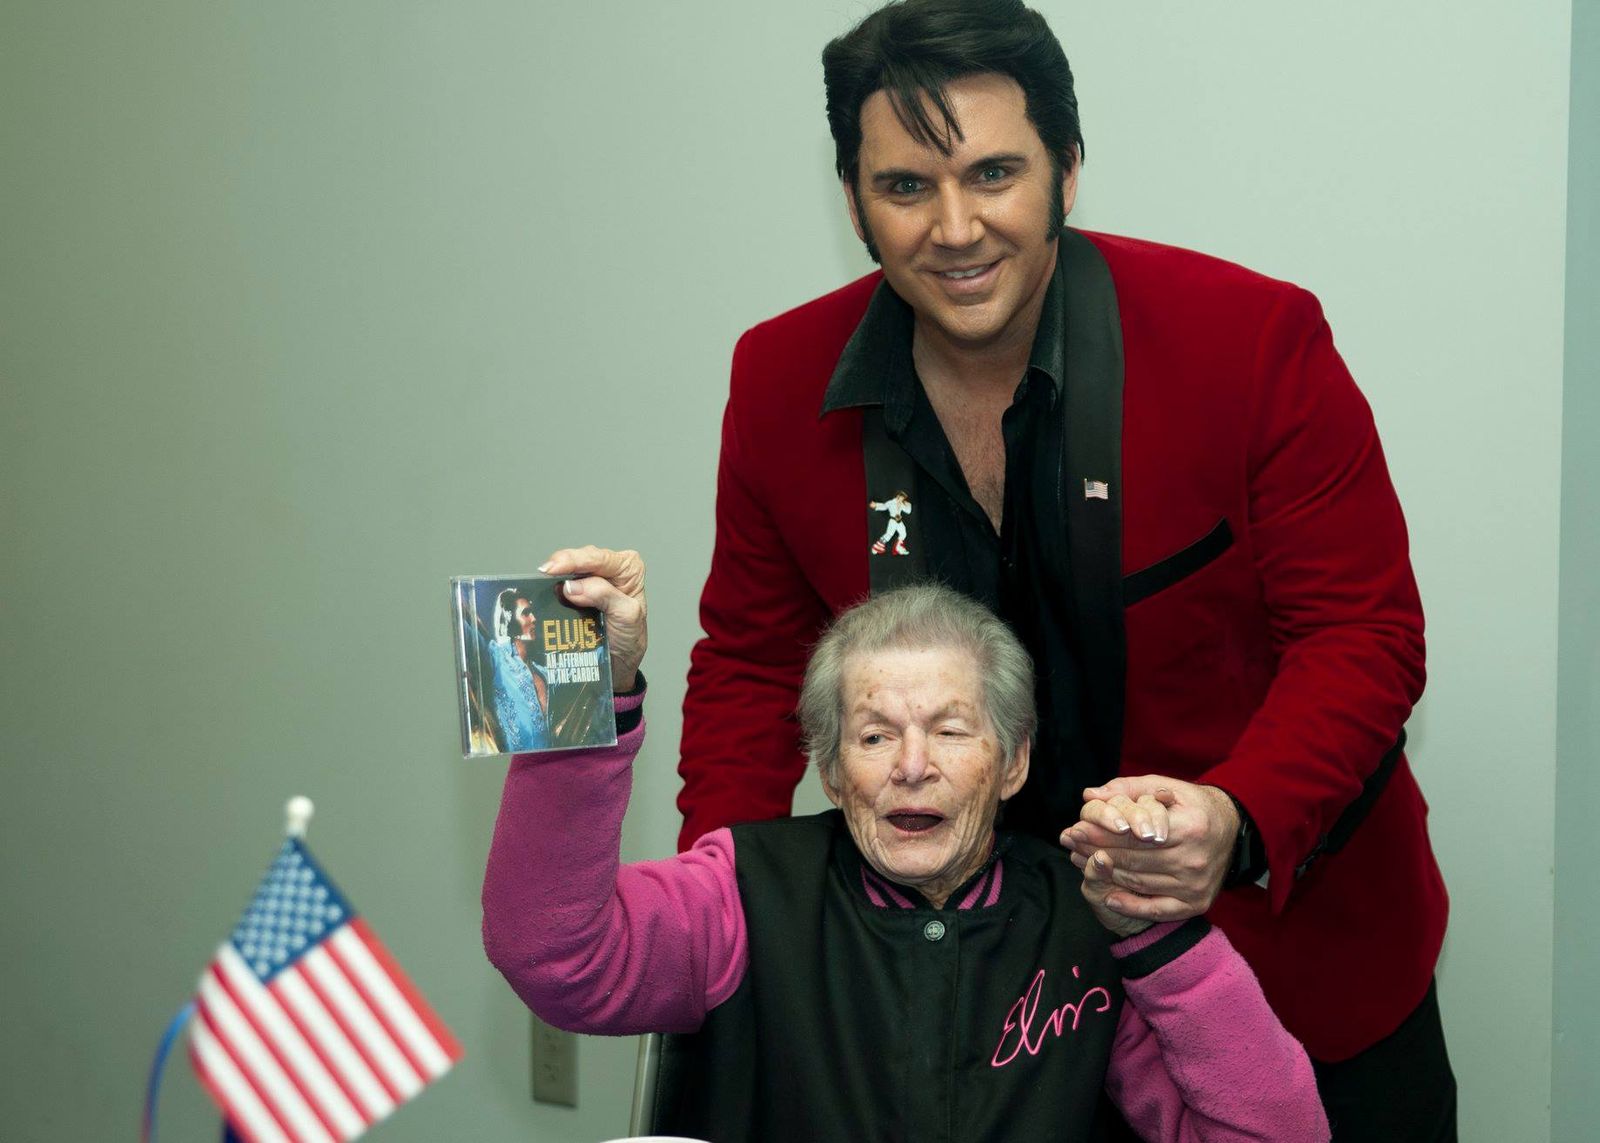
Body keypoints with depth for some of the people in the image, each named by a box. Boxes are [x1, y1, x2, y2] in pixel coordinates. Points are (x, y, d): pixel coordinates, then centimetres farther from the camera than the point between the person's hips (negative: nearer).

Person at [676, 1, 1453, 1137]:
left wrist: (1236, 824, -34)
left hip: (1290, 951, -1)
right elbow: (754, 660, 4)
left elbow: (1363, 637, -15)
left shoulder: (1259, 341, -18)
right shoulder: (784, 381, -7)